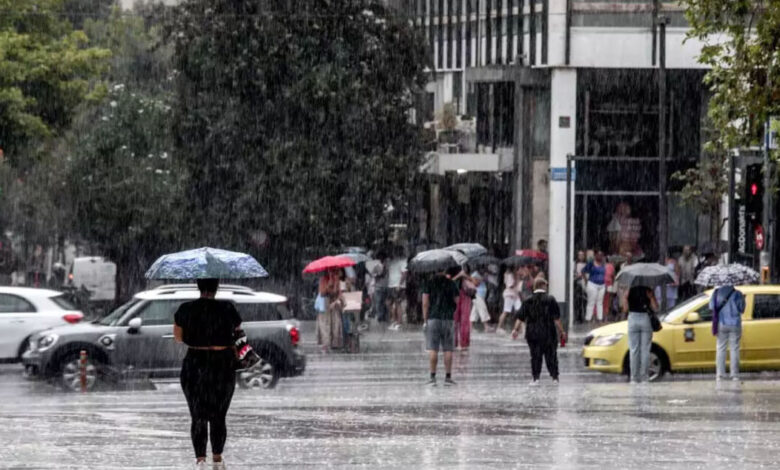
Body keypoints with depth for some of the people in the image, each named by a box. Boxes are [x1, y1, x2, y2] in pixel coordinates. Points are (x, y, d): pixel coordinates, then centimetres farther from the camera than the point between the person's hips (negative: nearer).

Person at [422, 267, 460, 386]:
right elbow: (456, 302, 7)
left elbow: (425, 303, -2)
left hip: (433, 318, -1)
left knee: (432, 349, -1)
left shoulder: (429, 283, 3)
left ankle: (433, 377, -5)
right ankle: (448, 377, 3)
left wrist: (425, 320, 1)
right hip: (448, 318, 1)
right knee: (448, 349, 4)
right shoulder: (451, 284, 6)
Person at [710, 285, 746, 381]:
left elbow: (711, 307, 1)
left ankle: (719, 374, 2)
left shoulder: (717, 292, -3)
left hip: (721, 324, 2)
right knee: (734, 349, 3)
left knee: (720, 349, 8)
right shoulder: (737, 294, -9)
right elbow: (741, 309, -4)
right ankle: (734, 375, 0)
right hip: (734, 324, -2)